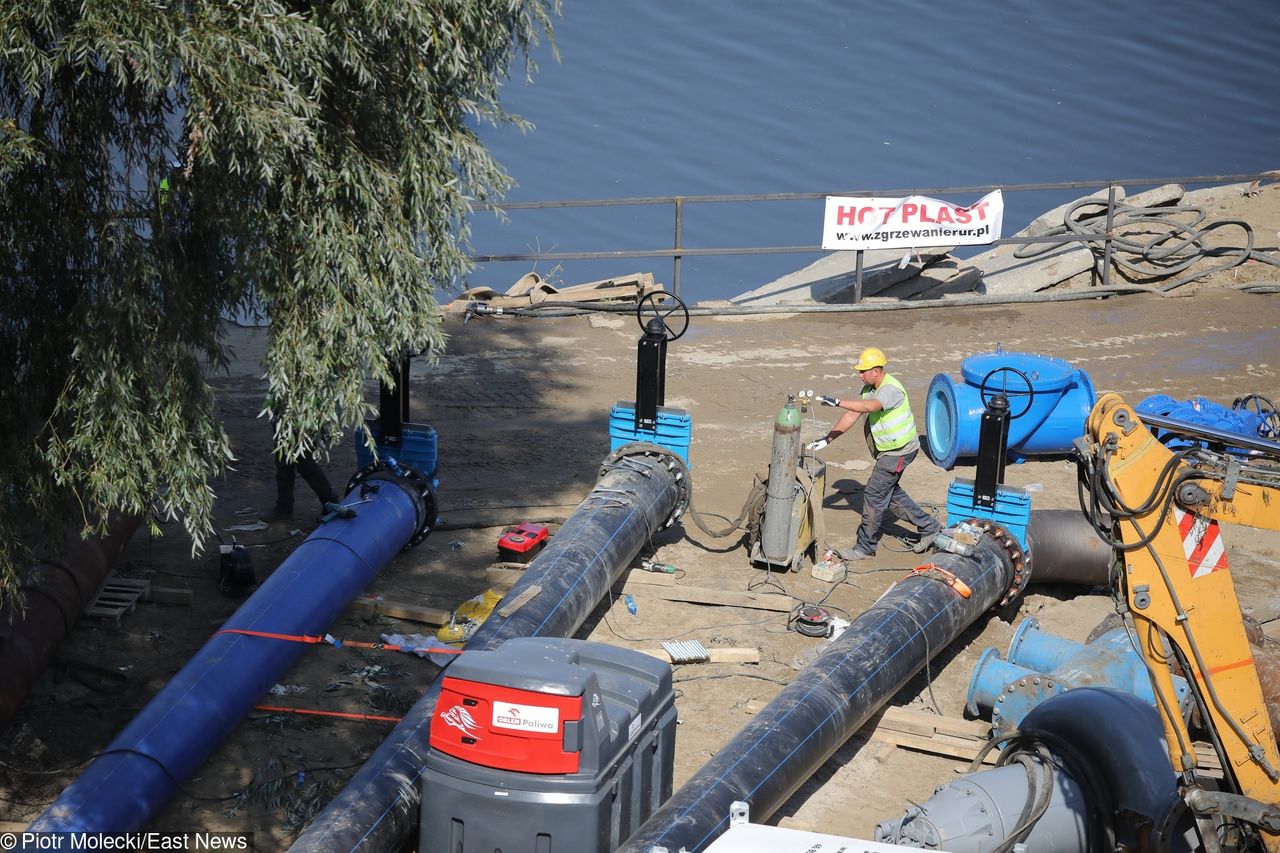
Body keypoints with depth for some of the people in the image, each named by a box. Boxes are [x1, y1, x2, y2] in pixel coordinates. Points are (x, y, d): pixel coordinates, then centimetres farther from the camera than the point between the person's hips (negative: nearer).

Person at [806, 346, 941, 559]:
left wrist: (837, 403, -47)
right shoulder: (869, 388, 3)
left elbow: (869, 407, -44)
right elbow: (852, 416, 3)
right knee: (891, 491, 19)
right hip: (889, 451, 10)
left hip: (899, 451, -10)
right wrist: (827, 439, -4)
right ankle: (929, 527, 31)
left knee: (874, 493, -7)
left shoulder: (891, 389, -26)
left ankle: (866, 547, 3)